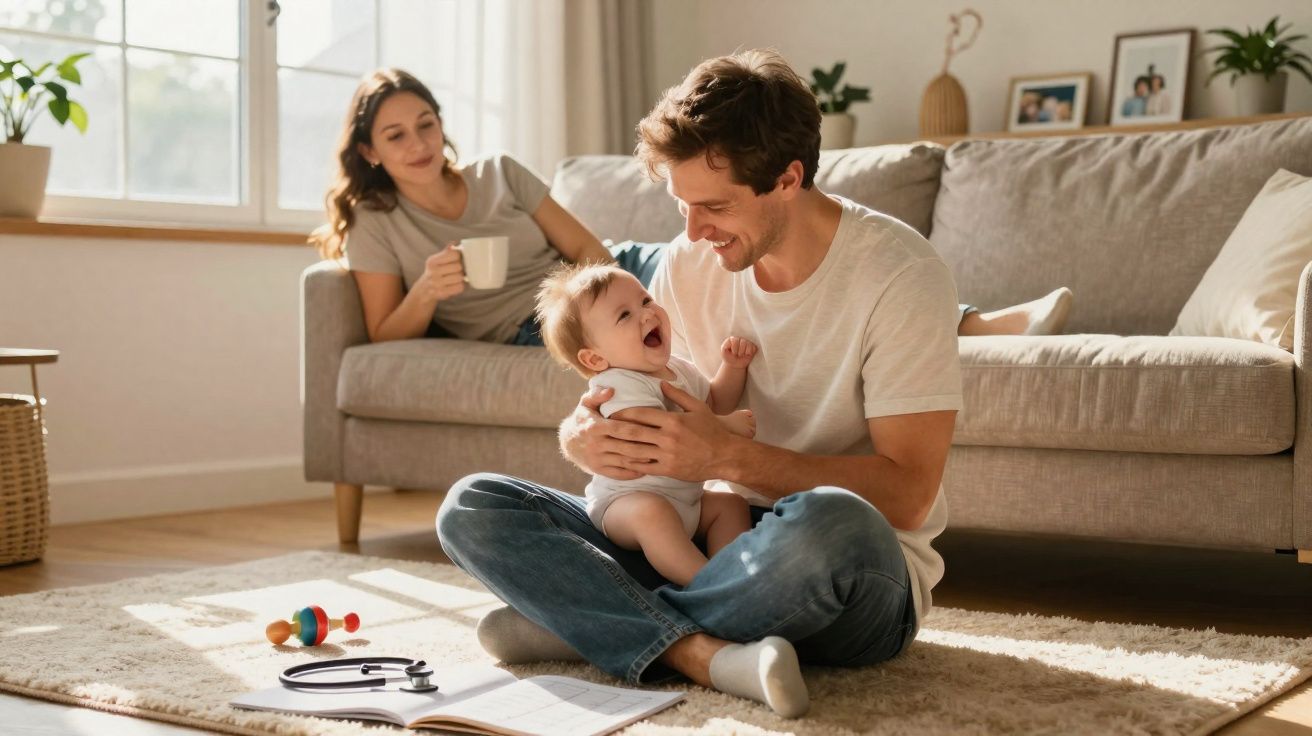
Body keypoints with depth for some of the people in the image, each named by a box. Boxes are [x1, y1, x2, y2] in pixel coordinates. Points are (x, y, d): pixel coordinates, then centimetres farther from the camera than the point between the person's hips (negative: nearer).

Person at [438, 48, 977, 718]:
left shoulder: (900, 274, -15)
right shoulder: (689, 263, 1)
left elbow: (906, 494, -19)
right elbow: (625, 403, 8)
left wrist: (728, 457, -27)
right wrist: (580, 436, -17)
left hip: (852, 586, -5)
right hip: (711, 538, 5)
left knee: (830, 523, -42)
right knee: (471, 507, -9)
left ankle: (582, 623, -16)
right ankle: (706, 656, -27)